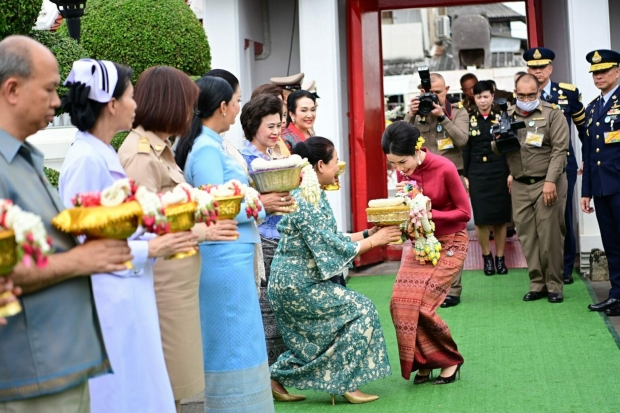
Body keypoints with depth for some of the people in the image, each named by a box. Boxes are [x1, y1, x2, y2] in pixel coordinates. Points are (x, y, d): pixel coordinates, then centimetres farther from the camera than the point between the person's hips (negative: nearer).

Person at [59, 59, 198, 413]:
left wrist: (155, 238, 4)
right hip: (109, 300, -10)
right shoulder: (87, 159, -18)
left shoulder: (106, 155, 12)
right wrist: (149, 249, -17)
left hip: (127, 296, 10)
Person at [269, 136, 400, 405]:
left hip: (295, 283, 10)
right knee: (361, 310, -6)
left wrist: (368, 233, 7)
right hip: (299, 285, -10)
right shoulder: (307, 202, -22)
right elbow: (332, 248, -22)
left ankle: (279, 379, 23)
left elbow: (331, 240, 12)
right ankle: (346, 383, 0)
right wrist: (375, 240, -14)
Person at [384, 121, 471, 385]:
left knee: (420, 303, -15)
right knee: (400, 301, -9)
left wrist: (430, 214, -27)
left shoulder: (444, 169, -20)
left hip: (449, 243, -5)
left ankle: (449, 360, 7)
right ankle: (423, 362, 9)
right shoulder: (404, 172, -3)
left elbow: (465, 212, -14)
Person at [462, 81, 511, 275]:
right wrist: (465, 176, 1)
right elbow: (465, 150, 5)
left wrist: (511, 173, -4)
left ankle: (500, 257, 14)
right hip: (477, 173, 0)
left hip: (499, 172, 0)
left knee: (501, 217, 3)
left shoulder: (502, 118, 4)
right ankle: (487, 256, 15)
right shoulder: (469, 120, 5)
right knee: (481, 218, -1)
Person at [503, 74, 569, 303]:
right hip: (520, 186, 4)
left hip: (547, 183, -4)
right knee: (527, 236, 4)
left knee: (549, 235, -3)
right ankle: (537, 284, 12)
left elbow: (559, 150, -8)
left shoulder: (552, 114, -2)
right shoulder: (508, 117, 11)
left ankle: (554, 285, 7)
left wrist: (550, 181, -17)